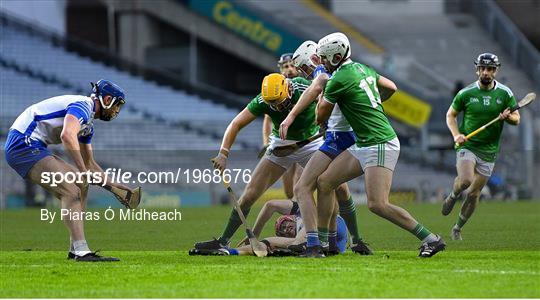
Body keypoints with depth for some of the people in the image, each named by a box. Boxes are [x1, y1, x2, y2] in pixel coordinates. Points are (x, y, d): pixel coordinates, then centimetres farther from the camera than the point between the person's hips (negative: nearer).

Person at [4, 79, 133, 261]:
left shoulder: (88, 123, 21)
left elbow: (89, 163, 31)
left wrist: (111, 184, 23)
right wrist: (84, 171, -30)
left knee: (81, 185, 15)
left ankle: (75, 250, 12)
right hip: (23, 143, -11)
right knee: (71, 192, -20)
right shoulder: (82, 105, -12)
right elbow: (67, 136, -32)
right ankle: (81, 252, -29)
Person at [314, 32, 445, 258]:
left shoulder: (339, 80, -14)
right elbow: (391, 88, 28)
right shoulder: (361, 68, 12)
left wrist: (321, 90, 16)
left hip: (380, 145, -10)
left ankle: (430, 239, -10)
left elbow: (320, 117, -1)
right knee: (324, 181, 8)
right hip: (364, 146, 10)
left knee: (377, 205, -16)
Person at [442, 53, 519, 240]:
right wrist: (456, 134, -11)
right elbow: (450, 115, 6)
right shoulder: (466, 93, -4)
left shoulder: (505, 94, 0)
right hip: (467, 145, -2)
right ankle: (453, 196, 5)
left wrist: (507, 117, -18)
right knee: (466, 180, -29)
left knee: (474, 193, 5)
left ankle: (458, 228, 24)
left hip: (488, 151, 2)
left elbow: (516, 119, 6)